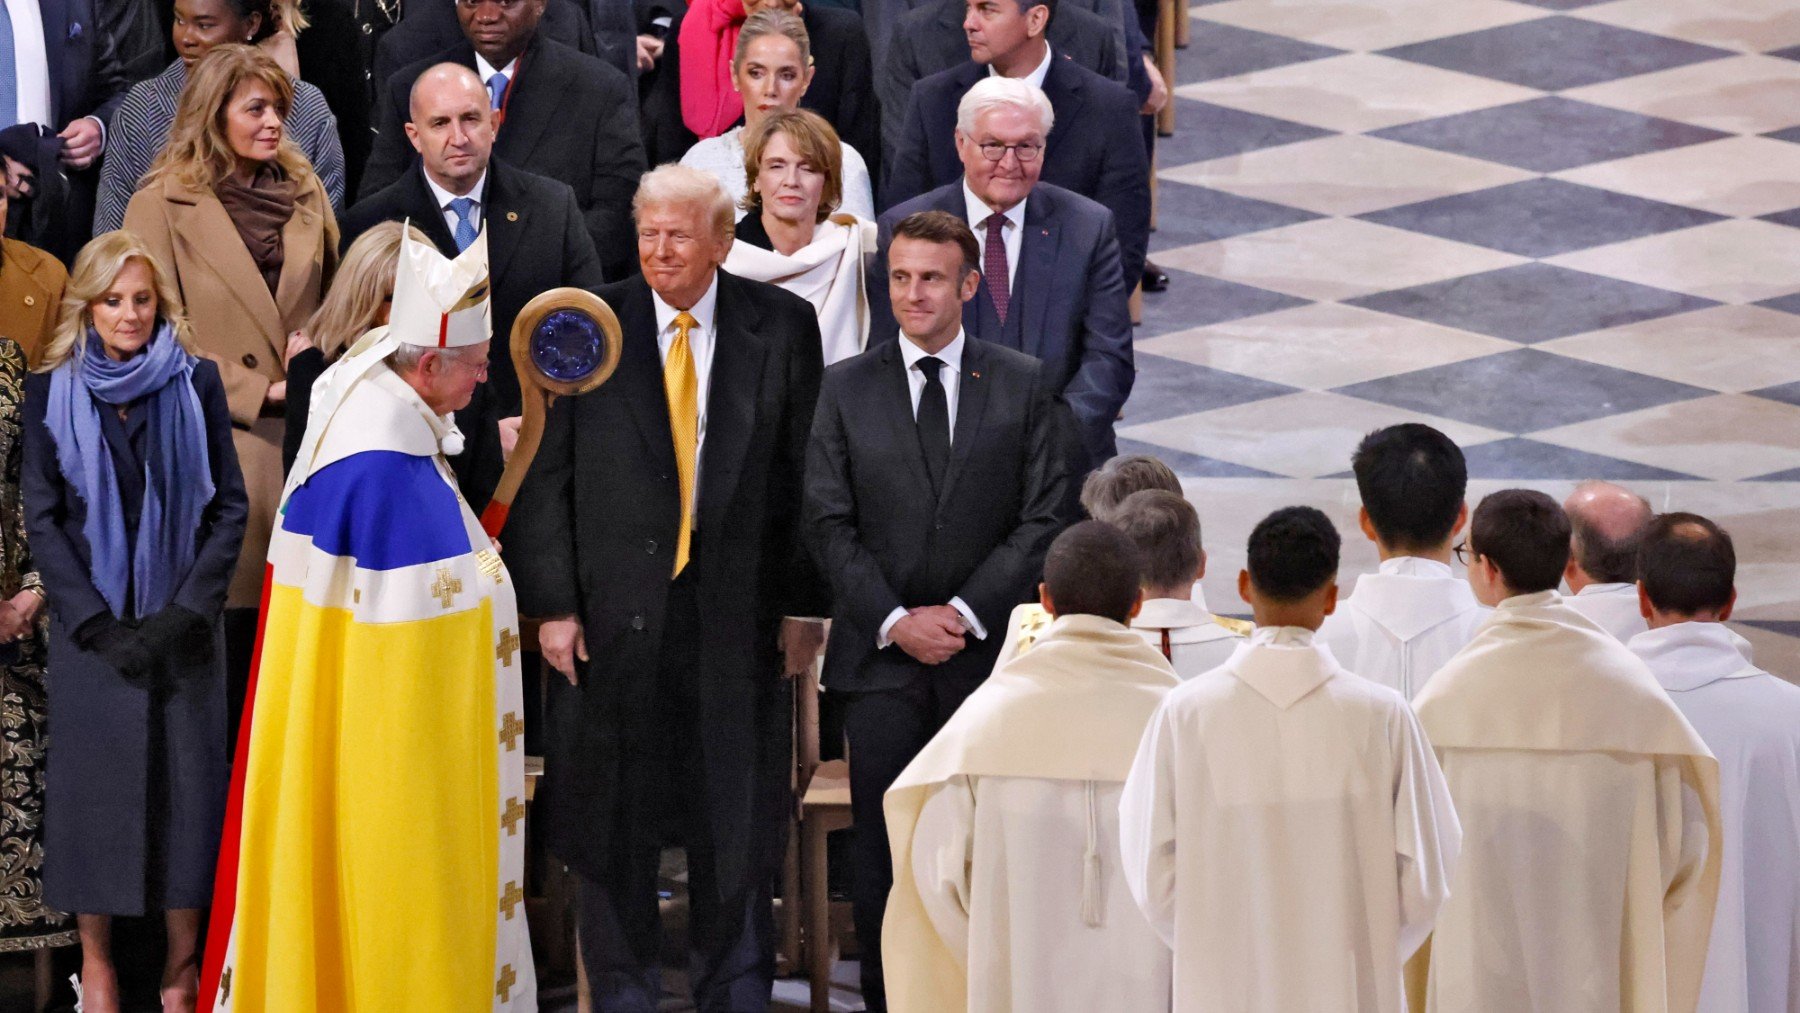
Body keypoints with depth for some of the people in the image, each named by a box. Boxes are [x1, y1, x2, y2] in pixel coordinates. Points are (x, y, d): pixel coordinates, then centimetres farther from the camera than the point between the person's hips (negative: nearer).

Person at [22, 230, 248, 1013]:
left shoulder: (196, 385, 2)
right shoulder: (51, 393, 3)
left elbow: (230, 507, 2)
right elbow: (41, 518, 1)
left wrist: (186, 612, -8)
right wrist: (99, 624, -9)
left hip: (182, 625, 0)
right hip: (92, 627, 0)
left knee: (185, 780, 1)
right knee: (94, 781, 1)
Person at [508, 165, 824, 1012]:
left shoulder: (781, 328, 2)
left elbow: (807, 476, 4)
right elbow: (543, 479, 1)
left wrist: (804, 605, 0)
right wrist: (551, 605, -6)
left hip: (740, 614, 0)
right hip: (615, 615, 0)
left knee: (739, 820, 7)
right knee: (611, 815, 6)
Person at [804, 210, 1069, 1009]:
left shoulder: (1022, 387, 6)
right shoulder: (846, 389, 6)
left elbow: (1043, 517, 1)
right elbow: (829, 523, 3)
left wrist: (966, 612, -8)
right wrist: (895, 621, -7)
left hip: (986, 649, 0)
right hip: (881, 653, 0)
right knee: (882, 839, -2)